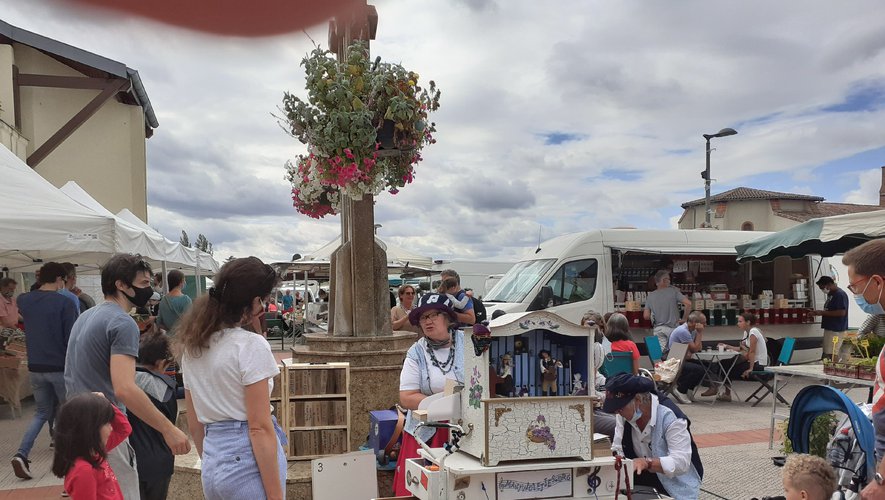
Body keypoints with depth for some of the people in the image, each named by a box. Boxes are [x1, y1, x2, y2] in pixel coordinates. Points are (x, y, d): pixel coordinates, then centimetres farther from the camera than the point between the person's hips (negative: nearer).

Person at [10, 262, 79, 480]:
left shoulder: (23, 300, 2)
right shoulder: (64, 303, -15)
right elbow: (72, 338, -15)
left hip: (36, 368, 5)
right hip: (61, 367, -5)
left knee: (42, 412, 17)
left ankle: (21, 454, 0)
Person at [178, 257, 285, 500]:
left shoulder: (192, 347, 7)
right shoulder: (251, 346, -15)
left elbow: (195, 425, 13)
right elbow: (259, 428, -17)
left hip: (213, 466, 7)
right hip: (248, 461, -7)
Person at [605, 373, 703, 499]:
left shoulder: (671, 417, -25)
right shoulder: (625, 413, -7)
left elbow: (681, 463, -30)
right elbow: (618, 449, -6)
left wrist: (646, 463, -43)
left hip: (674, 480, -4)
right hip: (642, 474, 5)